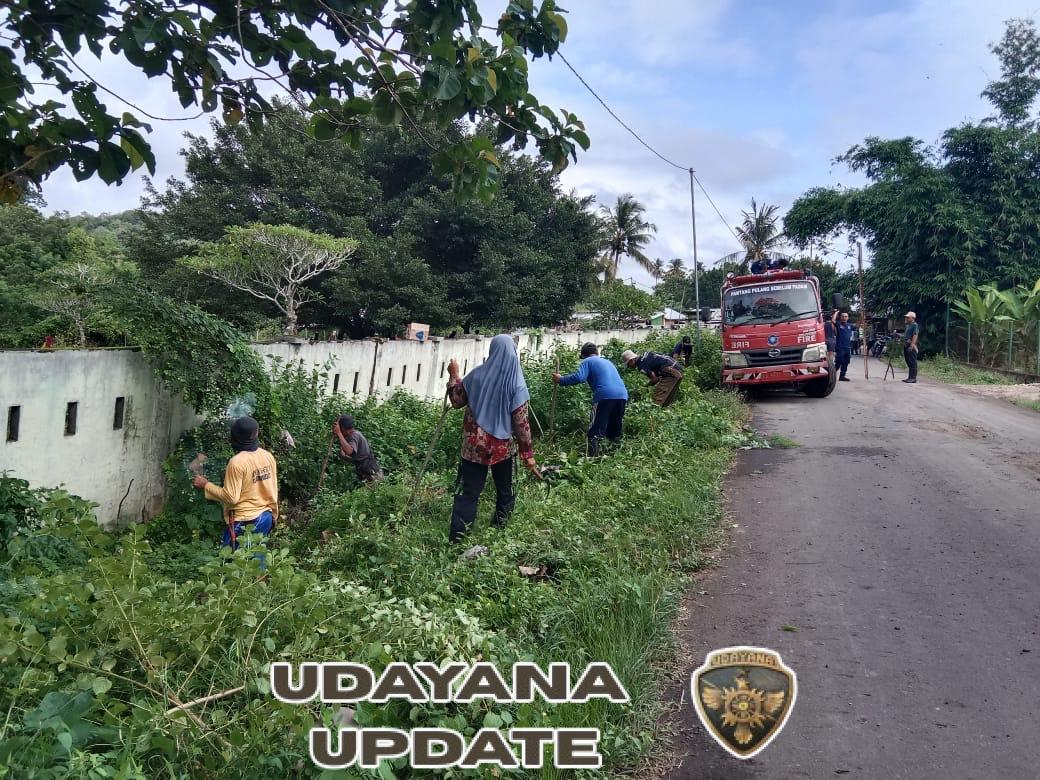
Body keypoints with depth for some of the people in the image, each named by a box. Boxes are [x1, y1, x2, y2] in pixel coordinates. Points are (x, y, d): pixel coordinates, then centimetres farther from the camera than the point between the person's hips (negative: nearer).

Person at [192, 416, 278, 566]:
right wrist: (273, 513, 19)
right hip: (266, 517, 7)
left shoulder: (237, 462, -20)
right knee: (257, 559, 17)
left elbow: (231, 497, -19)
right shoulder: (268, 457, 0)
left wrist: (206, 485, -10)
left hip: (245, 521, -7)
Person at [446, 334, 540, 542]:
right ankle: (499, 529, 30)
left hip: (474, 445, 1)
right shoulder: (516, 383, -9)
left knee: (467, 492, 3)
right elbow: (521, 422, -9)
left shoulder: (477, 375, -5)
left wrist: (453, 375, 19)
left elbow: (457, 401, 7)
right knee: (504, 491, 19)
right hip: (502, 447, -1)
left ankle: (457, 538, -1)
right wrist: (528, 453, -2)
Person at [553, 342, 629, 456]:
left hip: (605, 396, -6)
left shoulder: (588, 361, 11)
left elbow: (578, 377, -6)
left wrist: (561, 380, 6)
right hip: (622, 395, 6)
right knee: (615, 432, 20)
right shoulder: (607, 362, 32)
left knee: (595, 432, -4)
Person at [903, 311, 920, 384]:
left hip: (911, 346, -10)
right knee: (908, 362, 12)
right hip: (906, 346, 10)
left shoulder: (915, 325, -9)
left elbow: (915, 336, -17)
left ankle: (913, 378, -8)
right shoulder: (908, 325, 20)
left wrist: (912, 345, -24)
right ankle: (910, 377, 17)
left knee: (912, 362, -8)